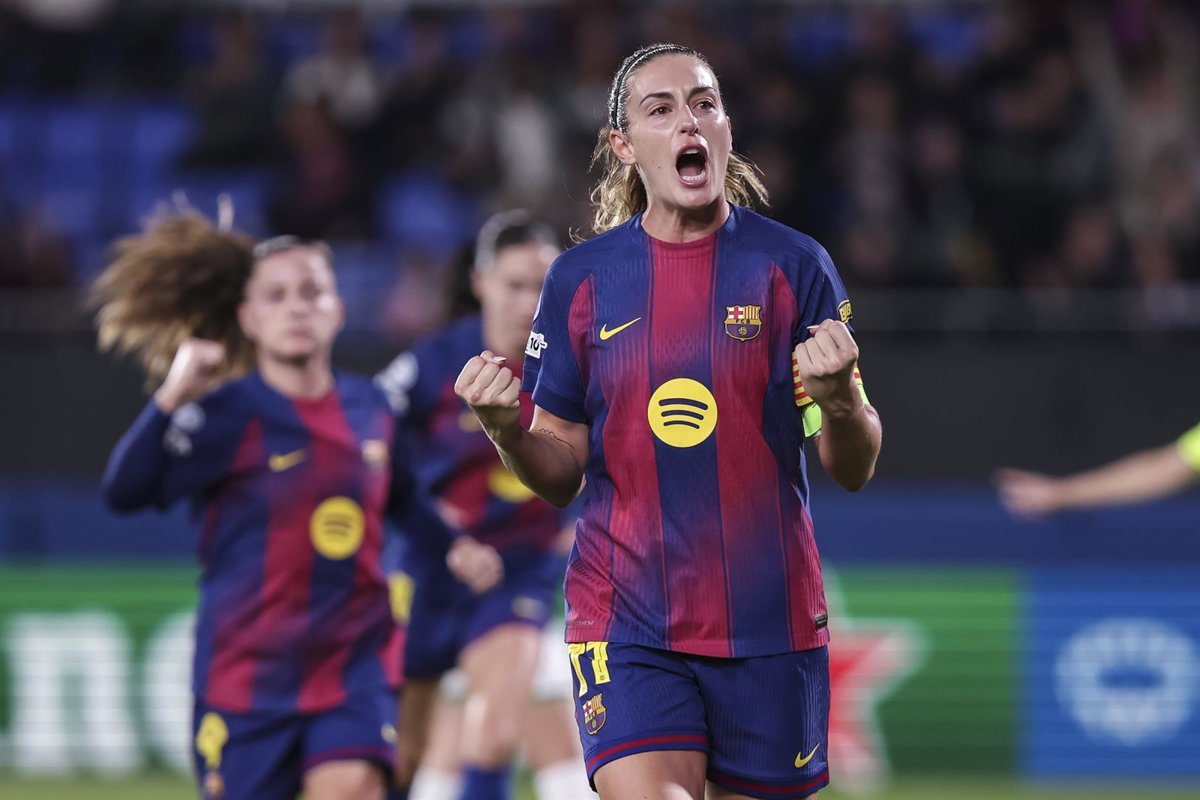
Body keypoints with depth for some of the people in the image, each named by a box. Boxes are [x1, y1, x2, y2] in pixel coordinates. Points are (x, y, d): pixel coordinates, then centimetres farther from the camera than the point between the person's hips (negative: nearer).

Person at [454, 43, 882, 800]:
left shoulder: (792, 264, 0)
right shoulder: (582, 278, 3)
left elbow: (854, 469, -1)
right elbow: (560, 473, 8)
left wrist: (838, 398, -22)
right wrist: (507, 430, -13)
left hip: (768, 620, 1)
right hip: (625, 618, 0)